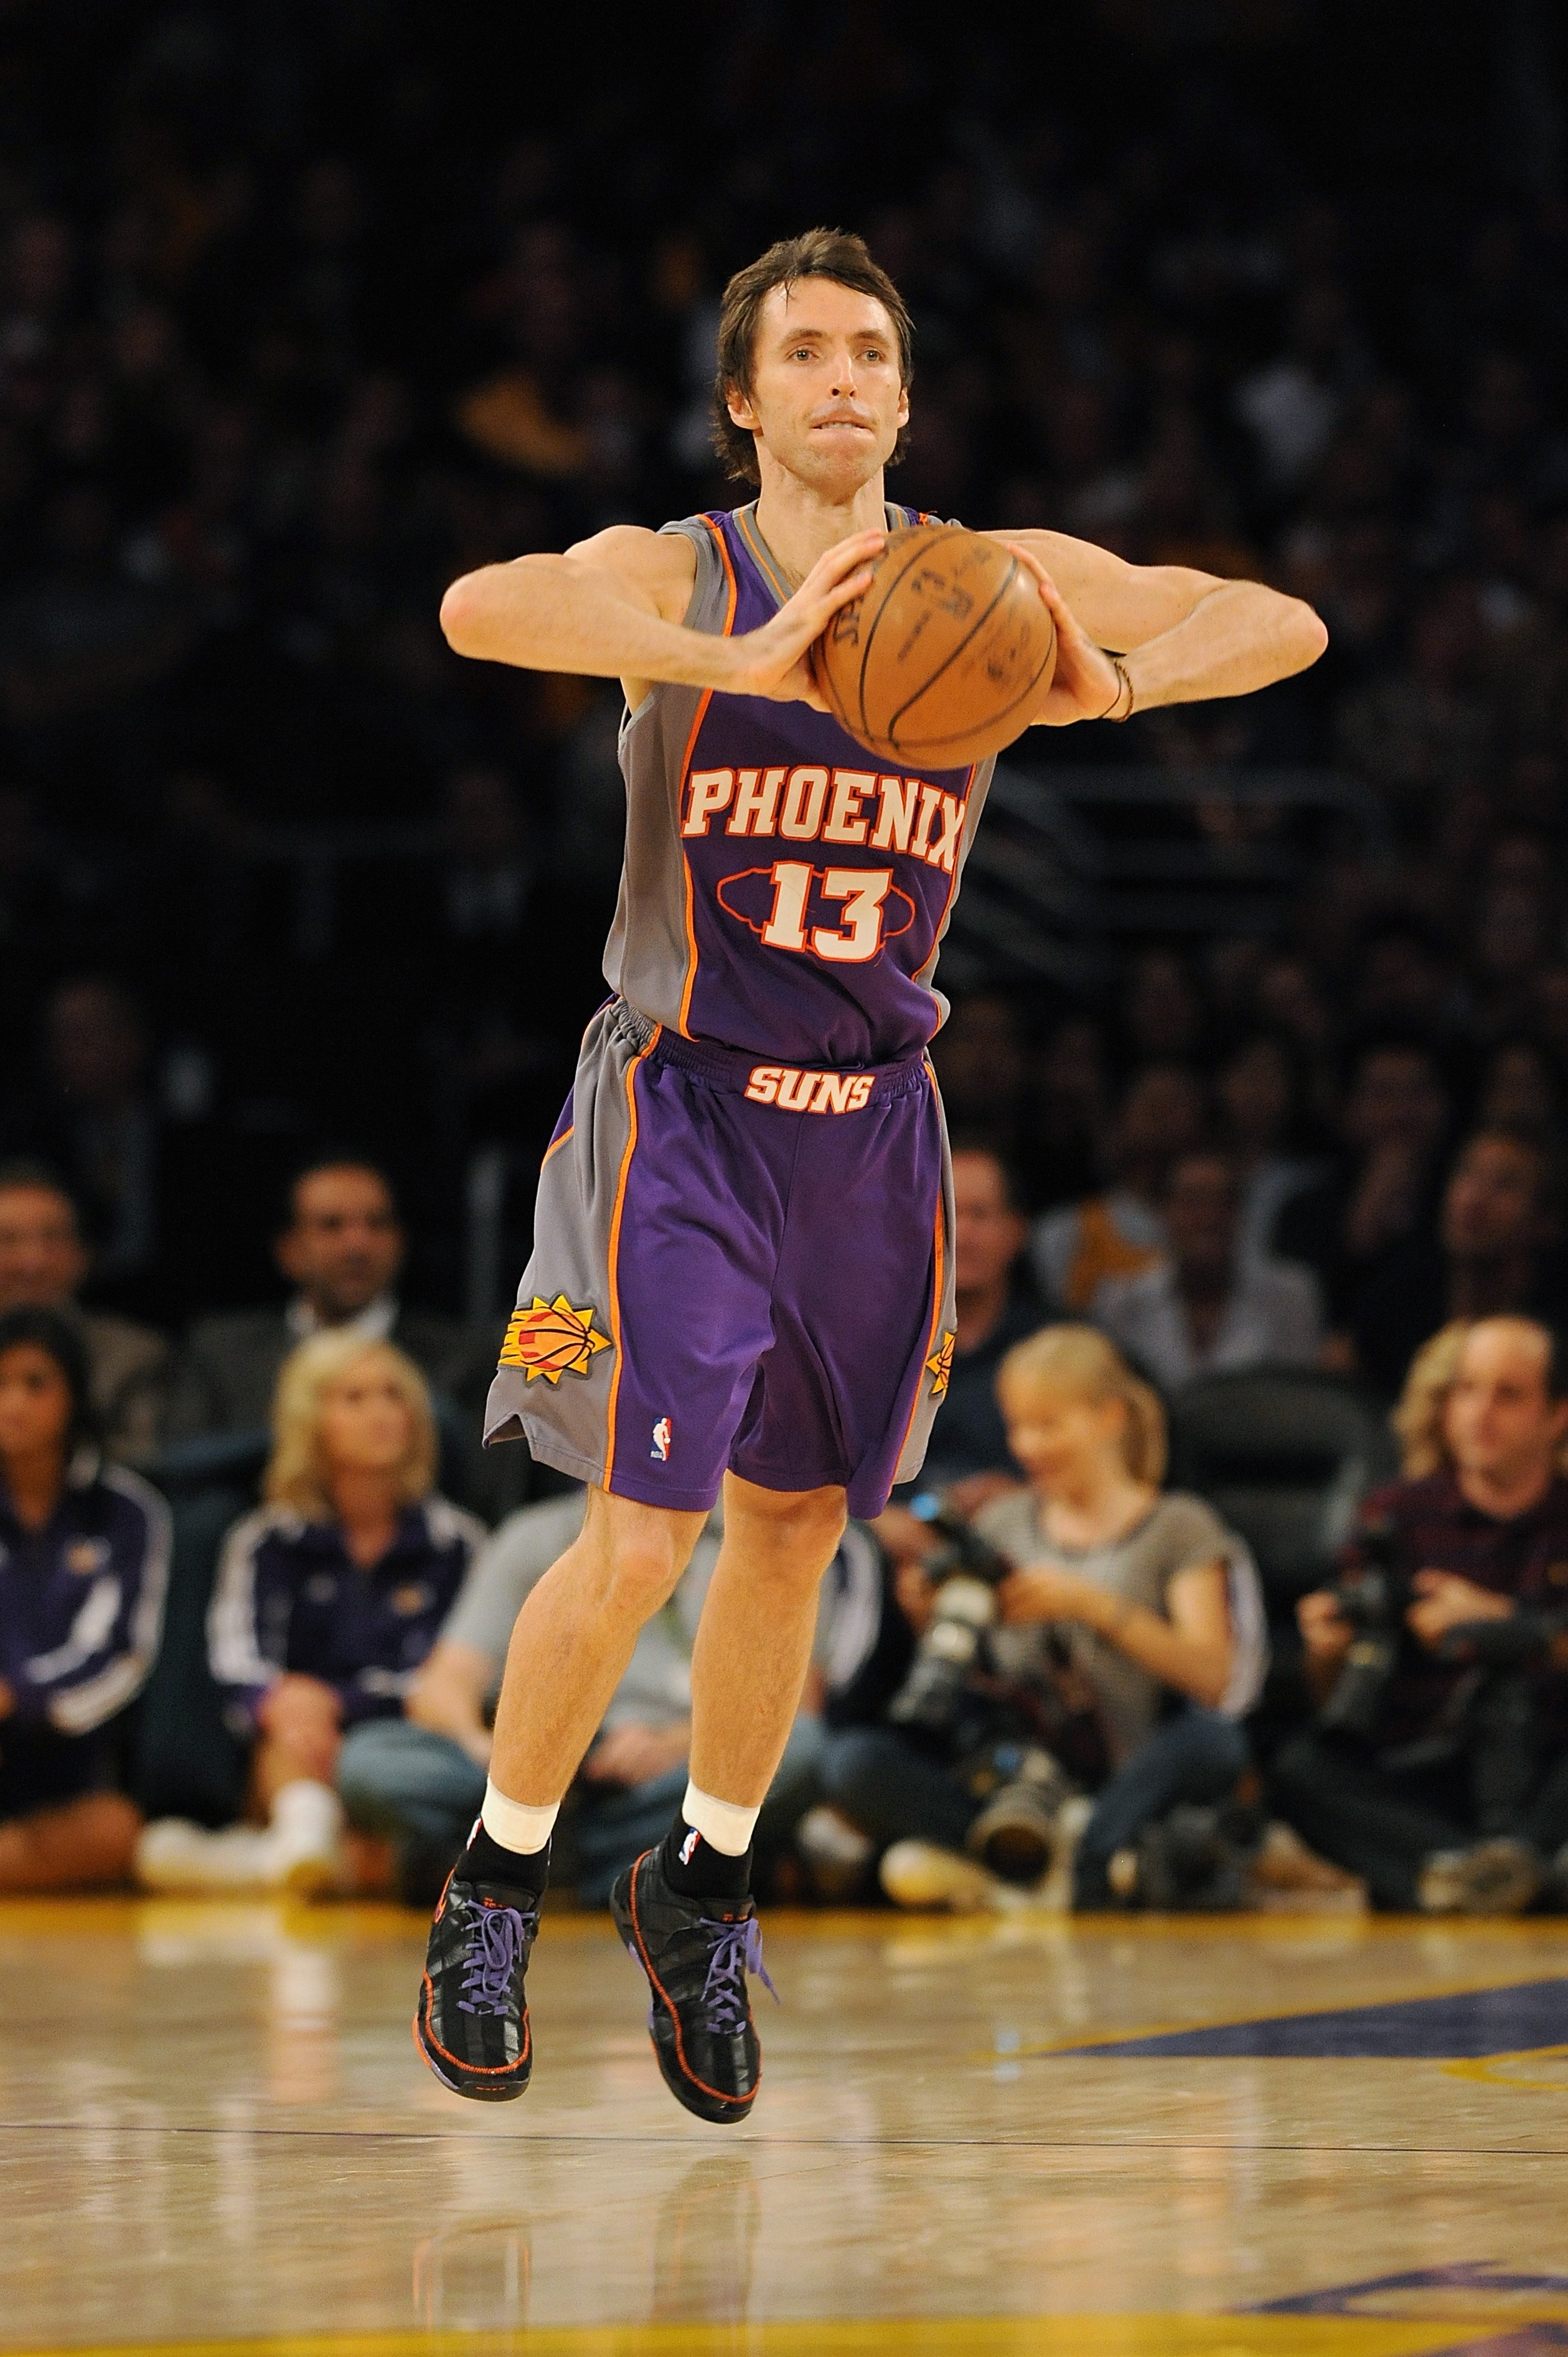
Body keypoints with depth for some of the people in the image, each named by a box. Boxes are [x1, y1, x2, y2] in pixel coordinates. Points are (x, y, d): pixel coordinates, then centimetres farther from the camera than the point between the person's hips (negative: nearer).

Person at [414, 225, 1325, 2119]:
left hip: (871, 1125, 4)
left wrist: (1108, 686, -25)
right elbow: (482, 611, -30)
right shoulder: (674, 575, -8)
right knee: (640, 1540, -10)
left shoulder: (996, 580, 1)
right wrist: (737, 662, -42)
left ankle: (704, 1890, 32)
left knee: (795, 1526, 12)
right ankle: (496, 1892, 10)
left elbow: (1284, 626, -4)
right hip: (686, 1110, -4)